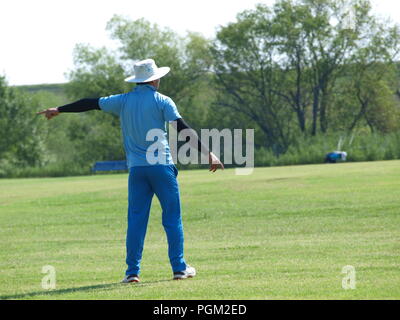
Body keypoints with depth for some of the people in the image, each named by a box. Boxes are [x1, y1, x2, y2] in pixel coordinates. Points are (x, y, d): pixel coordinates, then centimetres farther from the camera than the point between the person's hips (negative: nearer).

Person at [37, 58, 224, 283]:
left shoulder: (123, 101, 8)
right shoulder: (162, 101, -2)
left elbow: (91, 103, 15)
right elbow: (183, 129, -10)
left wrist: (59, 110, 26)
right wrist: (208, 154, -10)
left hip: (136, 168, 3)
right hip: (162, 166, -3)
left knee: (136, 219, 4)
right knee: (172, 218, 4)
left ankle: (132, 271, -1)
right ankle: (179, 268, 4)